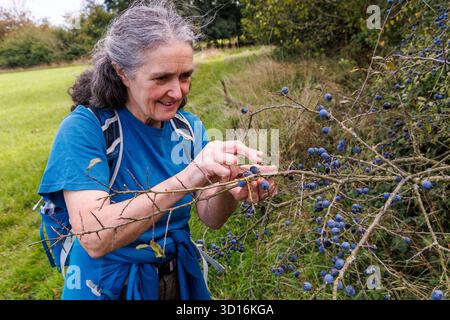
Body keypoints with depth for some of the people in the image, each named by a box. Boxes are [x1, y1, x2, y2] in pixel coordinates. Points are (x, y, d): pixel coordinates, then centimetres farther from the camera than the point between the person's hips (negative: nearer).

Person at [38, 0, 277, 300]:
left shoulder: (190, 126, -7)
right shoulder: (84, 127, -21)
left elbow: (210, 218, -9)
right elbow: (94, 238, -31)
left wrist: (229, 193, -31)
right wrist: (185, 180, -41)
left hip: (181, 277, 4)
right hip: (109, 286, -4)